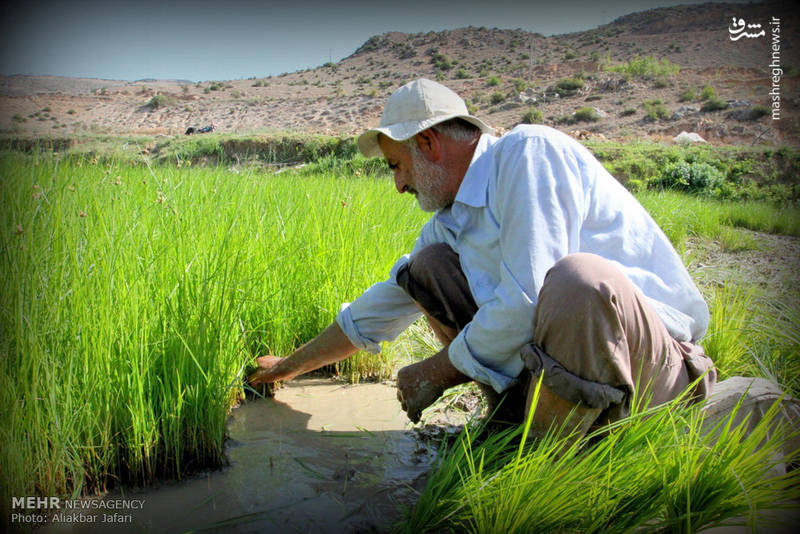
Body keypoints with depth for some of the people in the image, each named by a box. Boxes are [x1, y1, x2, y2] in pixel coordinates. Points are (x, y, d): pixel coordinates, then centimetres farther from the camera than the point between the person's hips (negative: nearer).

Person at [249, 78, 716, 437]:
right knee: (426, 266, 3)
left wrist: (437, 372, -12)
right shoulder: (448, 222, 9)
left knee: (577, 278, -40)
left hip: (653, 352, -7)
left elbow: (527, 301, -26)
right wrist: (290, 366, 27)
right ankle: (516, 417, 0)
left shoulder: (528, 151, -16)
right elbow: (376, 312, 19)